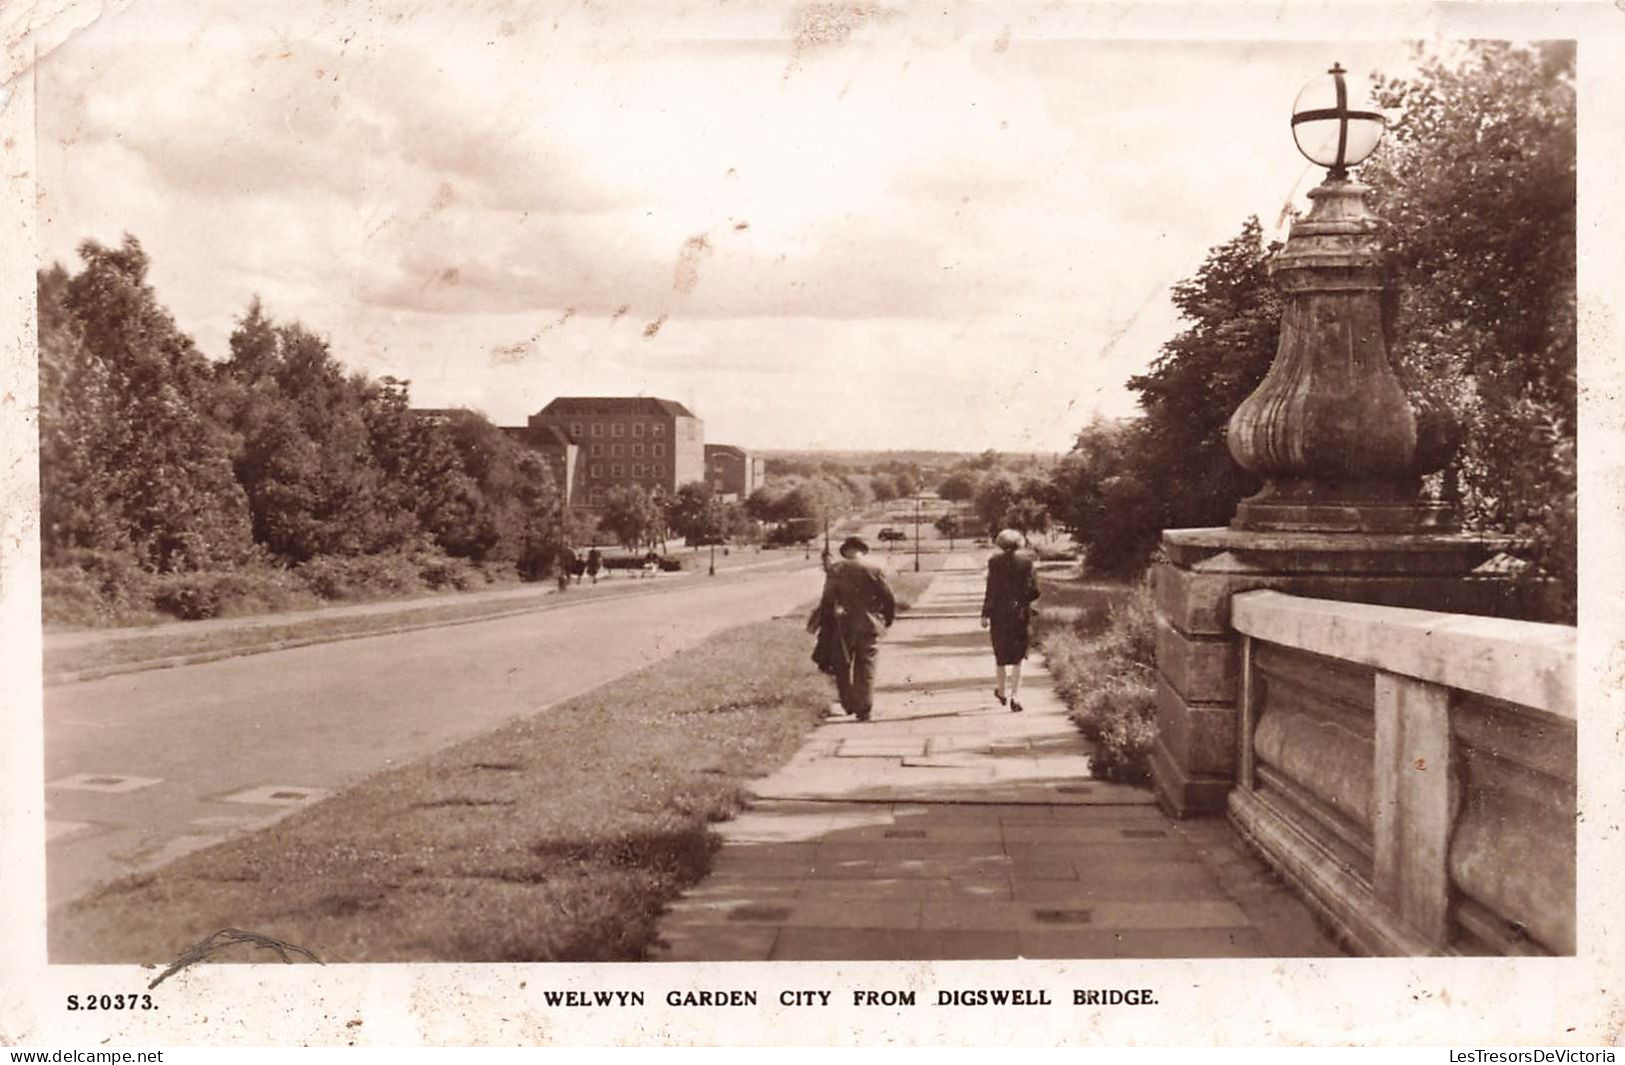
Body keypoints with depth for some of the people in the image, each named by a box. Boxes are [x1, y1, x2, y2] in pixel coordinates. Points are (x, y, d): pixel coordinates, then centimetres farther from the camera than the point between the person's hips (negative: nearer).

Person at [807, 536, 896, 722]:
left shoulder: (835, 569, -5)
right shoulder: (874, 570, -5)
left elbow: (827, 599, -9)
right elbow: (889, 598, -2)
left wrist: (816, 622, 0)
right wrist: (888, 619, 15)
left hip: (843, 625, 0)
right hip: (868, 625, 0)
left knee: (842, 667, 16)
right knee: (865, 668, 7)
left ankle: (848, 704, 17)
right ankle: (864, 710, 4)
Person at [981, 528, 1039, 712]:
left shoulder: (994, 562, -8)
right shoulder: (1025, 562, -5)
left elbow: (991, 591, -8)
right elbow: (1034, 591, -5)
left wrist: (985, 615, -3)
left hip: (999, 613, 0)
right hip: (1020, 614, 0)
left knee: (1000, 654, 17)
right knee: (1017, 657, 7)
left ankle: (1002, 692, 31)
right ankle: (1015, 696, -4)